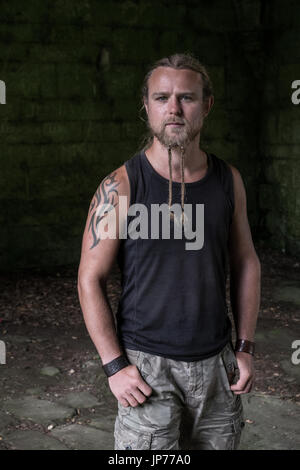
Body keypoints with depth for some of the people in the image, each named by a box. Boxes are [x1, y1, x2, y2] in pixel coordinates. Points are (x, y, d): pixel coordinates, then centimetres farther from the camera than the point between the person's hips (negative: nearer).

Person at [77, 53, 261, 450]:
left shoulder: (228, 180, 1)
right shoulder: (120, 186, -11)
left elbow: (245, 263, 10)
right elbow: (90, 279, -7)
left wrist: (245, 348, 6)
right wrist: (114, 366, -12)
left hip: (216, 363, 4)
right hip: (148, 365, -3)